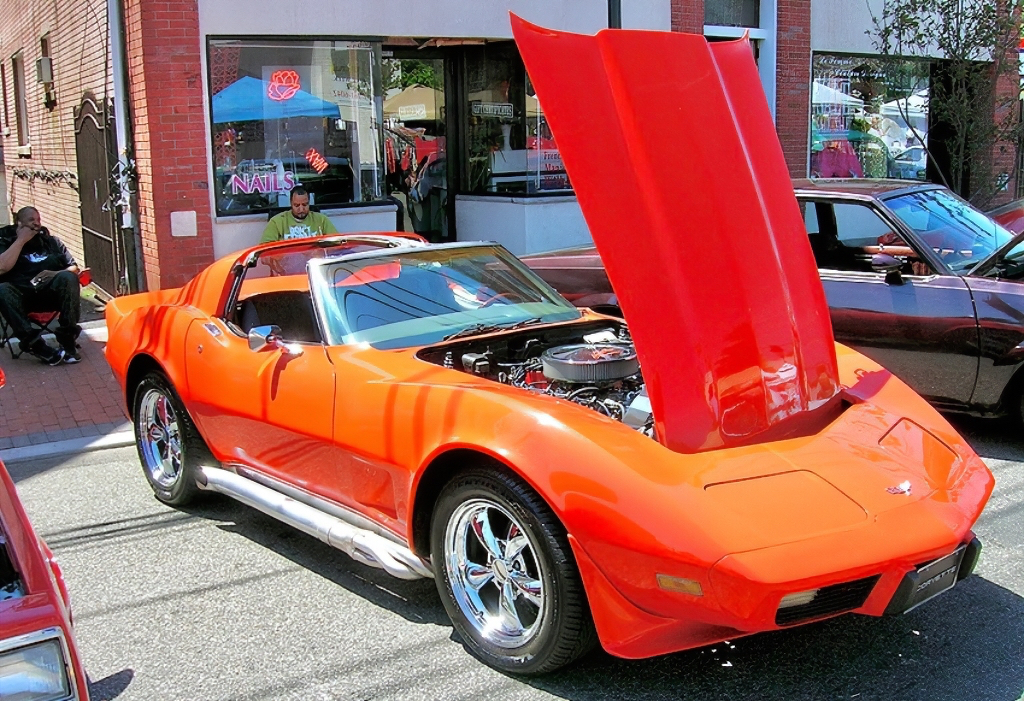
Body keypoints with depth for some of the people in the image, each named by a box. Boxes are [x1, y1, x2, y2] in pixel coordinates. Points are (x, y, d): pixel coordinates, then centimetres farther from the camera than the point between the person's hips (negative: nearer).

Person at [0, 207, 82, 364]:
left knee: (69, 278, -30)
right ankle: (37, 345, -39)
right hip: (21, 295, -1)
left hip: (50, 292, 2)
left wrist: (54, 274, -7)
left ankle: (67, 339, -29)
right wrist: (21, 240, 1)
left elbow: (74, 267, 15)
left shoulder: (51, 241, 24)